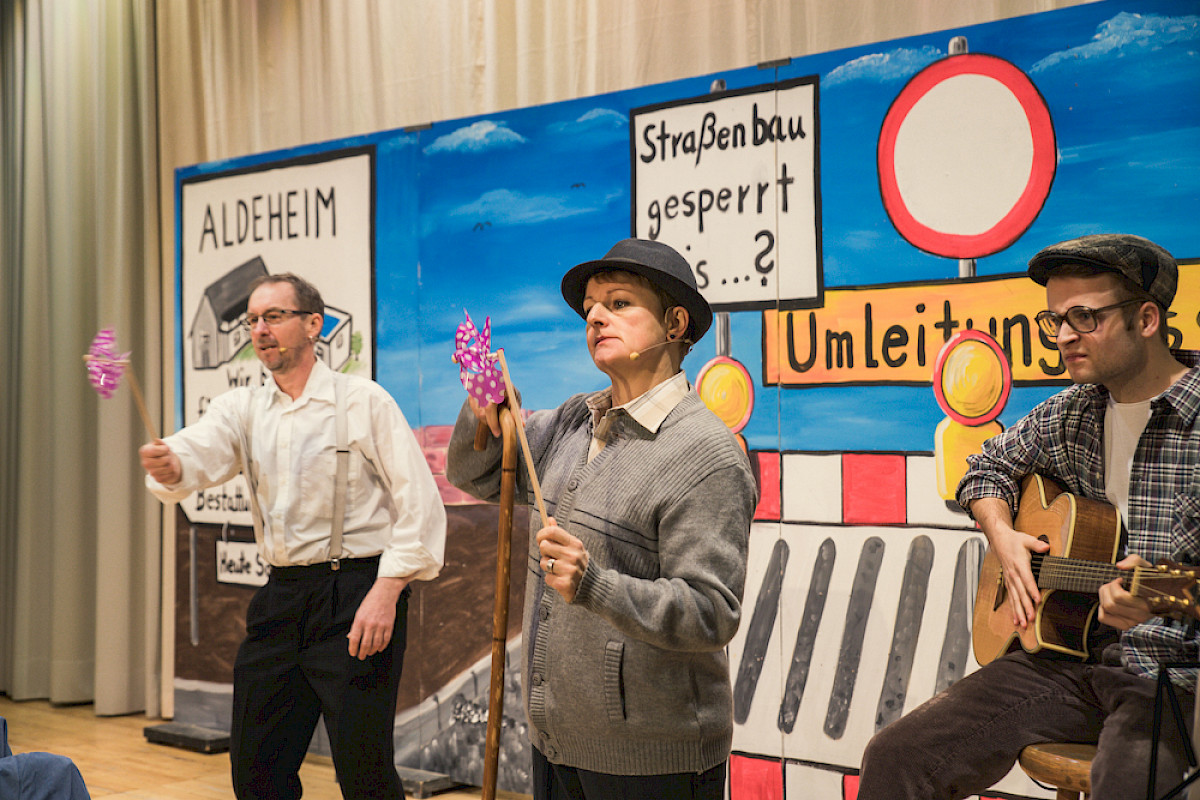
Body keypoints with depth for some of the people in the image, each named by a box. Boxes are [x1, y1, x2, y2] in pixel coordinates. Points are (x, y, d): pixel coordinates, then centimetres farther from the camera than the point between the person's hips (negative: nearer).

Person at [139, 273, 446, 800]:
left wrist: (387, 590, -17)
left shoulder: (363, 401, -3)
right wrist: (168, 465, -34)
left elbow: (420, 503, -7)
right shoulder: (242, 407, 11)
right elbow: (201, 451, -10)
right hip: (280, 598, 5)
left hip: (355, 597, -5)